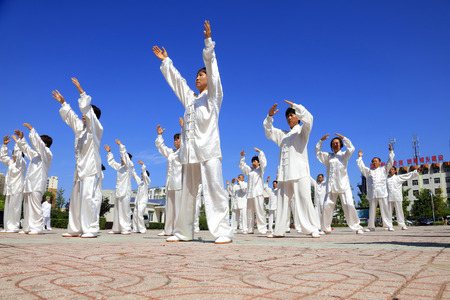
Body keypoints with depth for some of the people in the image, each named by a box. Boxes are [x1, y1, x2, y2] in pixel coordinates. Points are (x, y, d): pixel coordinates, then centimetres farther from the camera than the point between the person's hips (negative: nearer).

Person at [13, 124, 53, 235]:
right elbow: (26, 148, 39)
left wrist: (31, 129, -8)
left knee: (35, 206, -13)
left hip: (37, 185, -9)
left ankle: (37, 228, -13)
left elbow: (37, 143, -12)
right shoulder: (36, 154, 25)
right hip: (30, 184, 9)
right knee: (27, 207, 8)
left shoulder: (47, 154, -2)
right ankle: (27, 228, 13)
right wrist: (21, 139, 34)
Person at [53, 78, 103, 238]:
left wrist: (81, 91, -12)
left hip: (91, 168, -9)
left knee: (88, 197, -17)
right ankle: (75, 229, 14)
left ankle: (90, 229, -16)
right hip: (80, 168, 9)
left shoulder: (96, 128, -2)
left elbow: (88, 111, -12)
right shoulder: (80, 128, 20)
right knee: (76, 198, 8)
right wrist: (63, 102, 36)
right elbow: (70, 116, 33)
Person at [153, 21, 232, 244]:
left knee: (214, 190, -12)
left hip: (208, 150, -6)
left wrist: (208, 41, -7)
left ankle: (223, 232, -11)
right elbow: (176, 80, 32)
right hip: (190, 150, 7)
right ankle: (183, 232, 15)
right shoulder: (190, 98, 24)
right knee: (187, 193, 8)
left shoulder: (212, 96, 8)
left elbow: (212, 67, -1)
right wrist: (165, 61, 38)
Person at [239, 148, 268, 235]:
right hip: (250, 193, 6)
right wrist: (242, 157, 23)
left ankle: (263, 229, -13)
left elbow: (263, 163, -7)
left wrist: (260, 152, -8)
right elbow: (242, 166, 31)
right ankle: (250, 230, 10)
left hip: (258, 193, -6)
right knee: (249, 211, 4)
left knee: (259, 211, -13)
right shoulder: (249, 170, 24)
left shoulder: (260, 169, 9)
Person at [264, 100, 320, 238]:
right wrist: (270, 116, 8)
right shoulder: (283, 134, 26)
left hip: (299, 171, -5)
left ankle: (313, 229, -6)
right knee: (282, 201, 4)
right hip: (285, 173, 5)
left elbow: (308, 118, -8)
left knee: (304, 200, -12)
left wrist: (294, 105, -9)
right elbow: (269, 131, 22)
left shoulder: (302, 130, 10)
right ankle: (279, 231, 9)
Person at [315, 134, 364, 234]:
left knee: (349, 205, -11)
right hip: (331, 186, 2)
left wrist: (343, 138, -5)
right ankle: (326, 228, 6)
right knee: (327, 206, -6)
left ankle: (356, 227, 1)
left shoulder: (344, 155, 13)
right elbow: (317, 152, 20)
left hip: (343, 185, -2)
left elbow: (351, 149, -4)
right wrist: (321, 141, 10)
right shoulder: (328, 156, 21)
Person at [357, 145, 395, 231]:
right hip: (372, 193, 2)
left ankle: (389, 225, -3)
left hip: (382, 193, -2)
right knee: (372, 211, 2)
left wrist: (391, 152, 10)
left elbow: (390, 162, 12)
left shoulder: (384, 169, 18)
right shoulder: (369, 171, 24)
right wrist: (360, 157, 27)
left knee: (385, 209, -7)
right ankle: (371, 227, 7)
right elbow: (361, 166, 25)